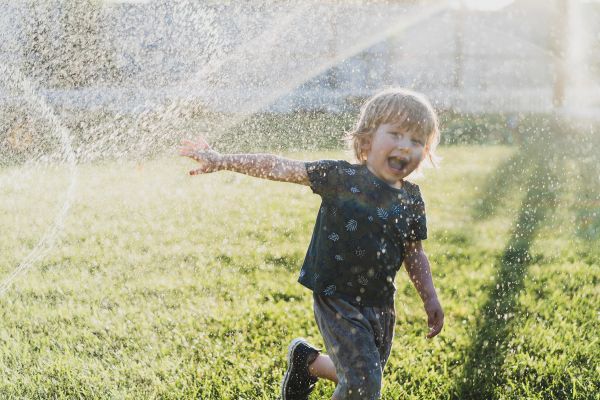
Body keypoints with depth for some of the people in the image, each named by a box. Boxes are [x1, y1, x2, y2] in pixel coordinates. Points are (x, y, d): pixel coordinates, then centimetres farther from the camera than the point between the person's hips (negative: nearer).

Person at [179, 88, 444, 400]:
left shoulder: (411, 200, 0)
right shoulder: (340, 176, -12)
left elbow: (414, 253, 11)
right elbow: (279, 168, -12)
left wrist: (430, 299, 10)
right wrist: (222, 161, -16)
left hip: (379, 303, 5)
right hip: (336, 299, -5)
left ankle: (307, 360, 43)